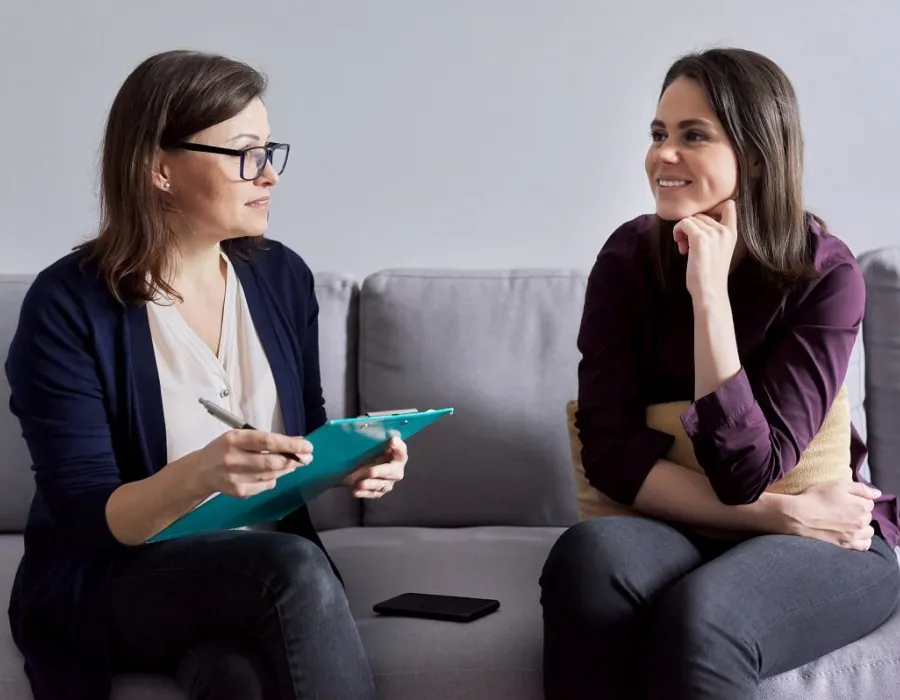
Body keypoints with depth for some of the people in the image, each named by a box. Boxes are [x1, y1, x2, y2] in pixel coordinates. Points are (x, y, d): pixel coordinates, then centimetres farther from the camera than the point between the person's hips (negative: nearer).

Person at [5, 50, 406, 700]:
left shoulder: (282, 277, 2)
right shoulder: (68, 306, -13)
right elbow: (84, 519, -15)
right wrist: (198, 476, -34)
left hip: (265, 571, 3)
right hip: (112, 583, -3)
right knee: (294, 567, -31)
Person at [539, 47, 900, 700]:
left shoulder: (826, 275, -14)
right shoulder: (630, 256, -6)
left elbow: (747, 472, -22)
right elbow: (612, 452, -12)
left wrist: (709, 293, -27)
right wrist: (784, 513, -20)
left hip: (825, 545, -2)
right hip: (686, 530, 3)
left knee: (698, 616, -36)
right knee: (588, 556, -33)